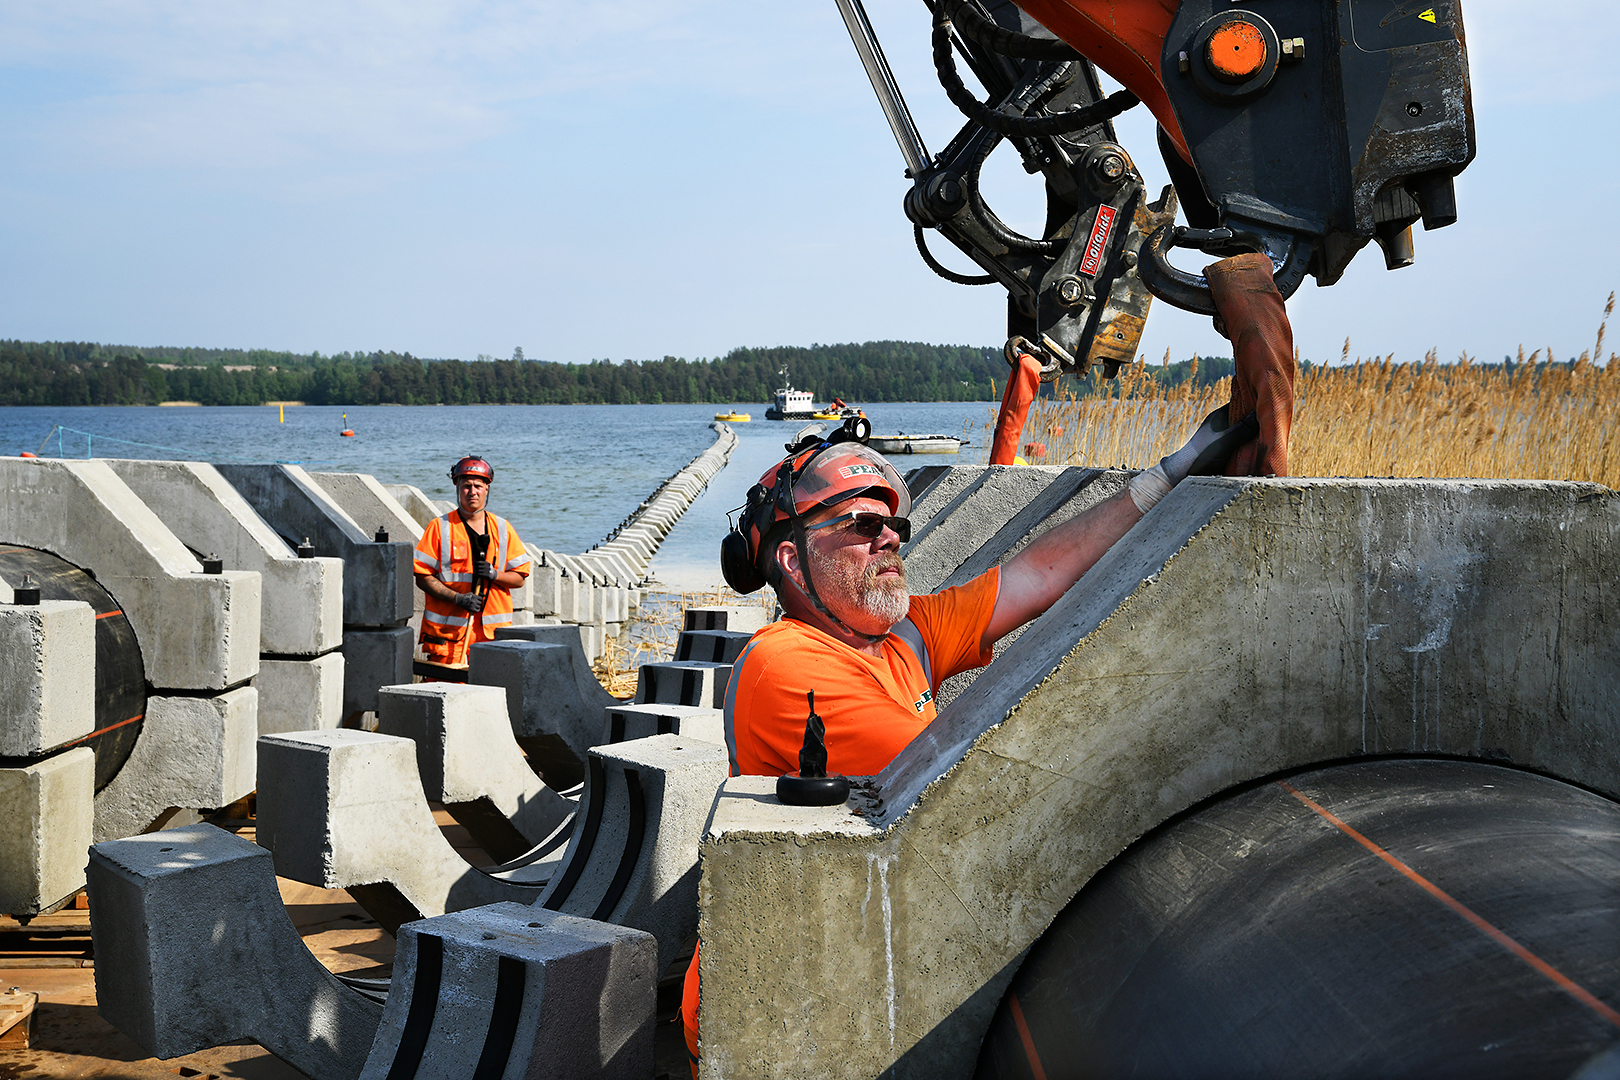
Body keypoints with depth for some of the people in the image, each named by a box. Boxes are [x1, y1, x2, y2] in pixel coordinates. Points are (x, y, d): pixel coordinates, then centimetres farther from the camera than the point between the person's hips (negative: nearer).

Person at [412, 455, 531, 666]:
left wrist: (494, 574, -10)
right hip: (448, 629, -2)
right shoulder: (439, 527, 2)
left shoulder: (503, 529, 11)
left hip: (493, 631, 2)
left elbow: (519, 577, 11)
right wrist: (457, 598, -13)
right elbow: (423, 577, -1)